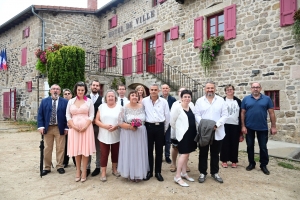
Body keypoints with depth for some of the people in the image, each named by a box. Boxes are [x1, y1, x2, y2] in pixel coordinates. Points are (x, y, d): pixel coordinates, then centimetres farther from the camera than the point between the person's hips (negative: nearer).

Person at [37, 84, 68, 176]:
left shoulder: (65, 102, 2)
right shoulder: (44, 101, 8)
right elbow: (40, 114, 4)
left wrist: (66, 127, -7)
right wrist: (41, 126, -7)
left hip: (60, 128, -2)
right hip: (47, 128, 2)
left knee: (60, 148, 5)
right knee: (47, 148, 10)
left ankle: (60, 166, 19)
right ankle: (47, 167, 22)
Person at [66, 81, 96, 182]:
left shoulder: (89, 101, 3)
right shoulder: (71, 101, 8)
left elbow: (91, 116, 0)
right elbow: (68, 115, 6)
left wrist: (85, 126, -12)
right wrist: (74, 126, -8)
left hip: (86, 128, -2)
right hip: (74, 128, 2)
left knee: (85, 149, 0)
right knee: (76, 149, 7)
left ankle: (84, 172, 10)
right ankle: (78, 171, 20)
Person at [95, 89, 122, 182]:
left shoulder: (119, 107, 2)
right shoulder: (102, 106, 3)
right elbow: (96, 120, 0)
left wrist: (116, 126, -17)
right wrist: (104, 126, -16)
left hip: (116, 135, 1)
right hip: (104, 135, 0)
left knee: (115, 153, 14)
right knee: (104, 154, 3)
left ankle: (114, 169, 33)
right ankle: (103, 173, 17)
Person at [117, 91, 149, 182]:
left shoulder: (142, 107, 3)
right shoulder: (125, 108, -4)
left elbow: (144, 120, 10)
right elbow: (120, 123, -7)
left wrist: (139, 125, -6)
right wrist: (130, 126, -19)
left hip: (140, 134, 2)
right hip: (128, 134, -2)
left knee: (139, 153, 8)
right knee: (129, 153, 4)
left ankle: (139, 174, 23)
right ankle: (130, 174, 19)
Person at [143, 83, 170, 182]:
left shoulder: (164, 101, 1)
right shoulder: (144, 101, 0)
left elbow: (167, 116, 6)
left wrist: (164, 129, 8)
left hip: (160, 127, 1)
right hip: (149, 126, 0)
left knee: (159, 150, 8)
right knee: (149, 150, 8)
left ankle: (158, 172, 21)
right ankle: (149, 171, 22)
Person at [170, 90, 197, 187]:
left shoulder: (191, 107, 6)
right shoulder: (177, 108, -11)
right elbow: (172, 122, -5)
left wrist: (195, 131, 10)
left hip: (192, 133, 6)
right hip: (183, 133, -6)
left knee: (187, 153, 13)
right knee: (184, 153, -8)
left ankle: (184, 173, 26)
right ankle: (177, 177, 0)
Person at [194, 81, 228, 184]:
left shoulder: (221, 100, 3)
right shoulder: (199, 101, 2)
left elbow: (225, 115, -2)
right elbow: (197, 115, -3)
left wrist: (216, 125, -16)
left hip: (217, 132, 1)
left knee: (215, 154, 13)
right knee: (203, 154, 8)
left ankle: (215, 173, 28)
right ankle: (202, 173, 22)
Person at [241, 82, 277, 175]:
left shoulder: (267, 99, 0)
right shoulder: (246, 99, 0)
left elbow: (271, 113, 1)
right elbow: (243, 113, 0)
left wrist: (273, 126, -2)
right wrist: (243, 126, -5)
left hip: (263, 127, 0)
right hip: (249, 127, 0)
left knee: (263, 147, 8)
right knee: (250, 146, 11)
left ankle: (263, 165, 22)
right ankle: (251, 163, 26)